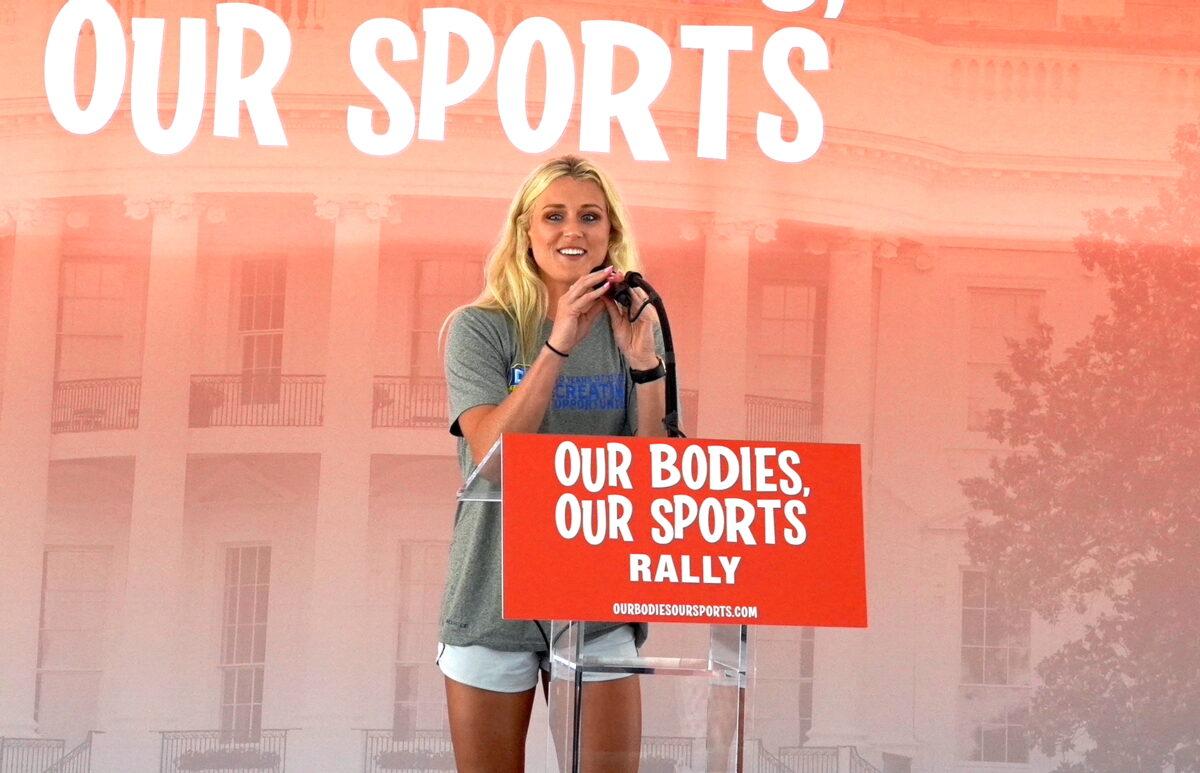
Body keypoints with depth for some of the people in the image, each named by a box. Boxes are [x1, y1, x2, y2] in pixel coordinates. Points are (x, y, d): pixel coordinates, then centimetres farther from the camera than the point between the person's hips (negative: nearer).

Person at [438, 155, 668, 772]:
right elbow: (491, 454, -16)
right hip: (494, 597, -2)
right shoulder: (481, 328, -2)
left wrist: (644, 363, -15)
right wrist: (559, 344, -23)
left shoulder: (633, 329, 5)